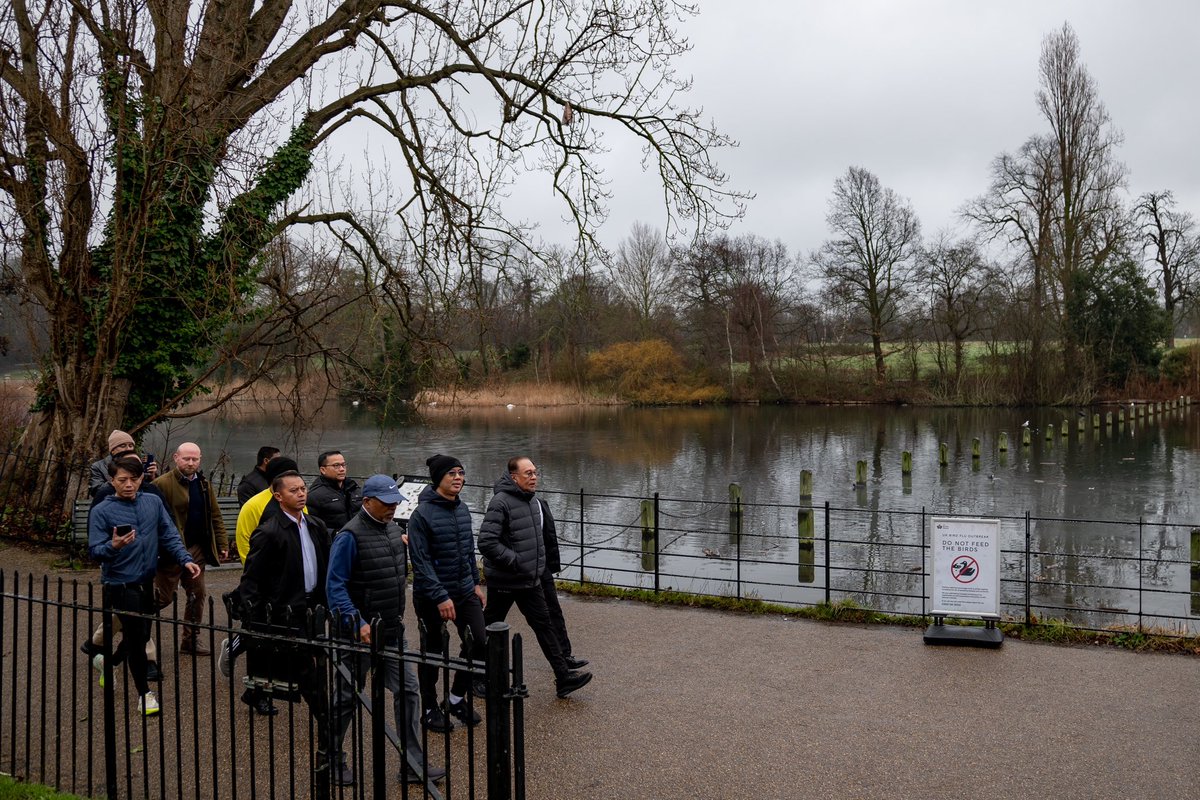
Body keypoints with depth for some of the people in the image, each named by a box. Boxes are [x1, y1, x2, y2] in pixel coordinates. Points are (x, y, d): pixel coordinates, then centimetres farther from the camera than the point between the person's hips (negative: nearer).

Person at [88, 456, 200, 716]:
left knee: (142, 634, 17)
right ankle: (144, 692, 11)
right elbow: (94, 551, -12)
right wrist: (114, 546, -32)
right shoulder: (101, 511, -9)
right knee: (136, 635, -4)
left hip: (147, 581, 5)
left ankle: (108, 661, 46)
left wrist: (185, 559, -9)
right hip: (120, 584, -5)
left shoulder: (153, 502, 2)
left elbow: (169, 536, 4)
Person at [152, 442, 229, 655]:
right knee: (163, 597, -1)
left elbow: (215, 516, 14)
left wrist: (222, 544, 8)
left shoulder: (203, 484, 11)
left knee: (197, 595, 10)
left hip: (196, 549, 7)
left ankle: (191, 638, 22)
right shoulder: (163, 484, -12)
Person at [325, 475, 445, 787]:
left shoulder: (392, 529, 6)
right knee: (346, 698, 9)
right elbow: (335, 586, -19)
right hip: (360, 633, -7)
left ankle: (412, 764, 13)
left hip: (392, 632, 7)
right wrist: (357, 623, -25)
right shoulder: (350, 536, -17)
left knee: (408, 691, 5)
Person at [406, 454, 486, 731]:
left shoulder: (462, 509, 6)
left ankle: (457, 698, 23)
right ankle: (430, 709, 26)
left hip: (465, 592, 6)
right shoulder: (422, 514, -16)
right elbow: (421, 561, -18)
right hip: (431, 596, -6)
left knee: (479, 642, 2)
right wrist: (441, 597, -21)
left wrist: (475, 582, 15)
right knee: (433, 651, 8)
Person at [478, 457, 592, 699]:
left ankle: (564, 678, 13)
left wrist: (540, 565, 14)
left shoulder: (534, 502, 8)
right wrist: (515, 561, -23)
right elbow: (487, 542, -26)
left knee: (544, 625, 8)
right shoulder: (501, 502, -20)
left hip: (530, 580, 8)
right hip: (503, 581, -8)